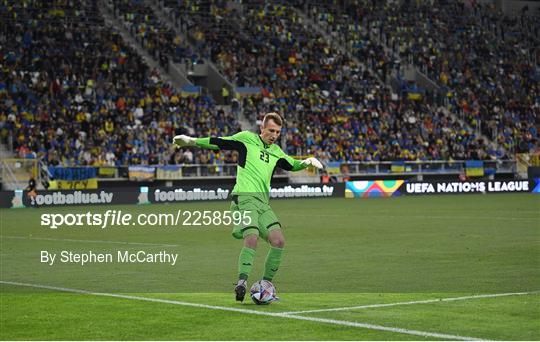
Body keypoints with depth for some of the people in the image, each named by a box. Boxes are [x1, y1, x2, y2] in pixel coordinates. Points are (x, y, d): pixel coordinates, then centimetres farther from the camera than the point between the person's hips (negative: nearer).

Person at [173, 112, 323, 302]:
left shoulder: (276, 151, 23)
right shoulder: (247, 138, 6)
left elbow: (292, 165, 35)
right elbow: (219, 143, 6)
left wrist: (307, 161, 15)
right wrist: (192, 141, 0)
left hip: (263, 202, 6)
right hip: (245, 198, -6)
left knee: (278, 240, -9)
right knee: (252, 237, -27)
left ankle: (266, 283, 4)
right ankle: (241, 282, -24)